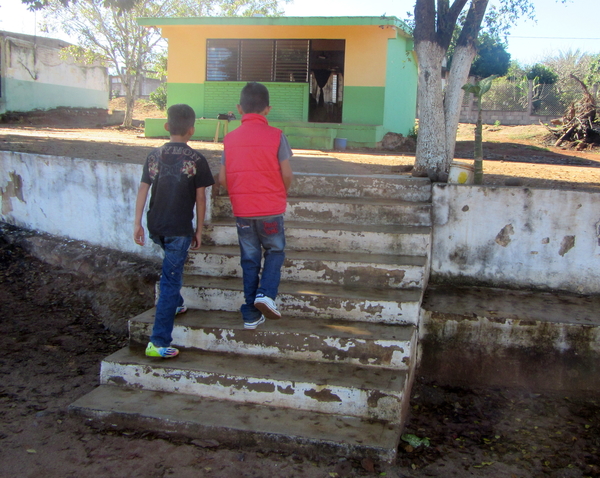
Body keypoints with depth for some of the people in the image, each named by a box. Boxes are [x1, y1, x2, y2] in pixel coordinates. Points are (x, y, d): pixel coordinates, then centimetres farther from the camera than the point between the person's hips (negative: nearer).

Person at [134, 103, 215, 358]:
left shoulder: (154, 155, 4)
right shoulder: (196, 160, -6)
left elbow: (143, 188, 2)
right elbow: (200, 197, -4)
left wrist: (137, 222, 5)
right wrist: (199, 229, 4)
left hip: (156, 227, 5)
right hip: (180, 229, -4)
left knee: (172, 268, 32)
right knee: (170, 280, -2)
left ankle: (175, 305, 46)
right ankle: (158, 342, -3)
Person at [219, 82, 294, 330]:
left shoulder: (230, 138, 2)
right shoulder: (275, 136, -7)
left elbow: (222, 179, 1)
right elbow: (287, 174, -9)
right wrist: (282, 195, 11)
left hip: (242, 210, 3)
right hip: (271, 208, -2)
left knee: (249, 258, 12)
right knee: (275, 251, 17)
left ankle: (251, 315, 16)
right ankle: (266, 293, -6)